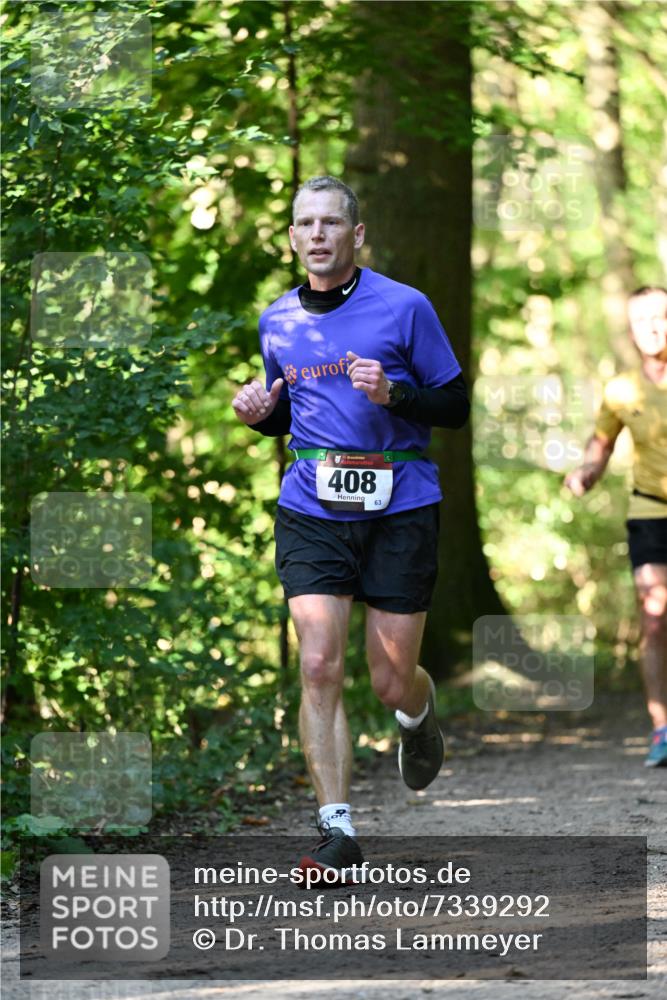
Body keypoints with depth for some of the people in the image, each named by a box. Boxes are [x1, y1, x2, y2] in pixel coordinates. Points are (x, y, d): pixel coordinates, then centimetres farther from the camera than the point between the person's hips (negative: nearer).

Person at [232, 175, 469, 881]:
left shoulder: (404, 307, -4)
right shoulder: (277, 322, 9)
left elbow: (455, 407, -1)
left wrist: (392, 394, -19)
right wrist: (260, 414, 0)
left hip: (400, 508, -2)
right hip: (311, 511, 2)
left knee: (391, 683, 2)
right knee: (318, 667, -12)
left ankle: (418, 717, 41)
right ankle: (336, 830, -8)